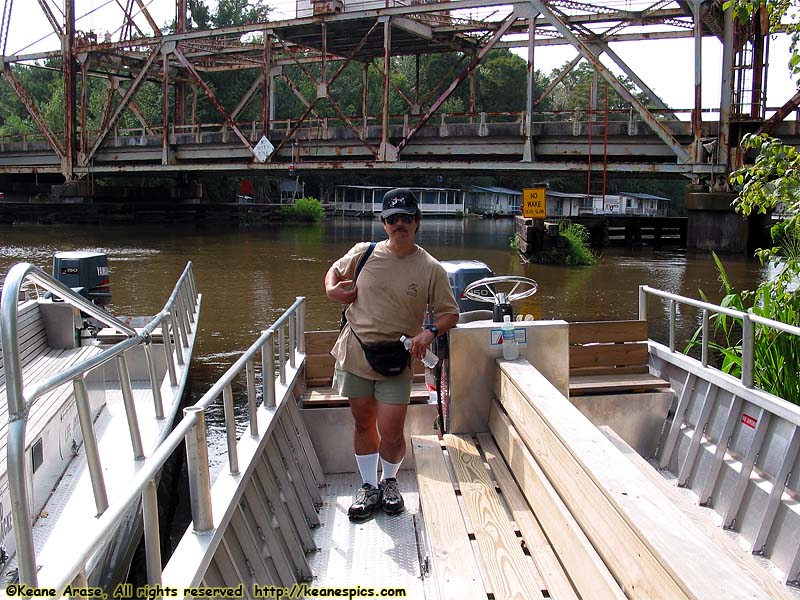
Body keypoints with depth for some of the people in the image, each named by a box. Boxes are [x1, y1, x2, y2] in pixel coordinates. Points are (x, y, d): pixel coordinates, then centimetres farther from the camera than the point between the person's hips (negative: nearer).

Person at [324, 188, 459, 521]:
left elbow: (449, 312, 0)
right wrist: (332, 289, -4)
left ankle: (389, 481, 28)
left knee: (391, 433, -4)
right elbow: (335, 270, 18)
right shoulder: (364, 253, -1)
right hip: (355, 353, 2)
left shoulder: (431, 268, -6)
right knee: (363, 423, 14)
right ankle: (369, 487, 33)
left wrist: (430, 332, -20)